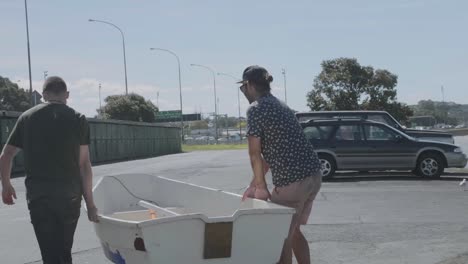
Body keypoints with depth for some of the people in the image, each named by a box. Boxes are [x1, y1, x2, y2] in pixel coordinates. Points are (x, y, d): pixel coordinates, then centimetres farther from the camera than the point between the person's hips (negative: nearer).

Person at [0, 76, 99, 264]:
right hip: (70, 195, 0)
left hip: (38, 196, 0)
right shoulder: (77, 119, 0)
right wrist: (90, 203, 1)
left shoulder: (27, 117, 6)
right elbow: (84, 165, -4)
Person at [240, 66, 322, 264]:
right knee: (293, 230, 23)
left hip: (292, 181, -9)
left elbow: (255, 154, -7)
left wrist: (261, 187, 4)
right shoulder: (280, 106, 19)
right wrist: (254, 185, 20)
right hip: (314, 175, 9)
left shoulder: (255, 109, -8)